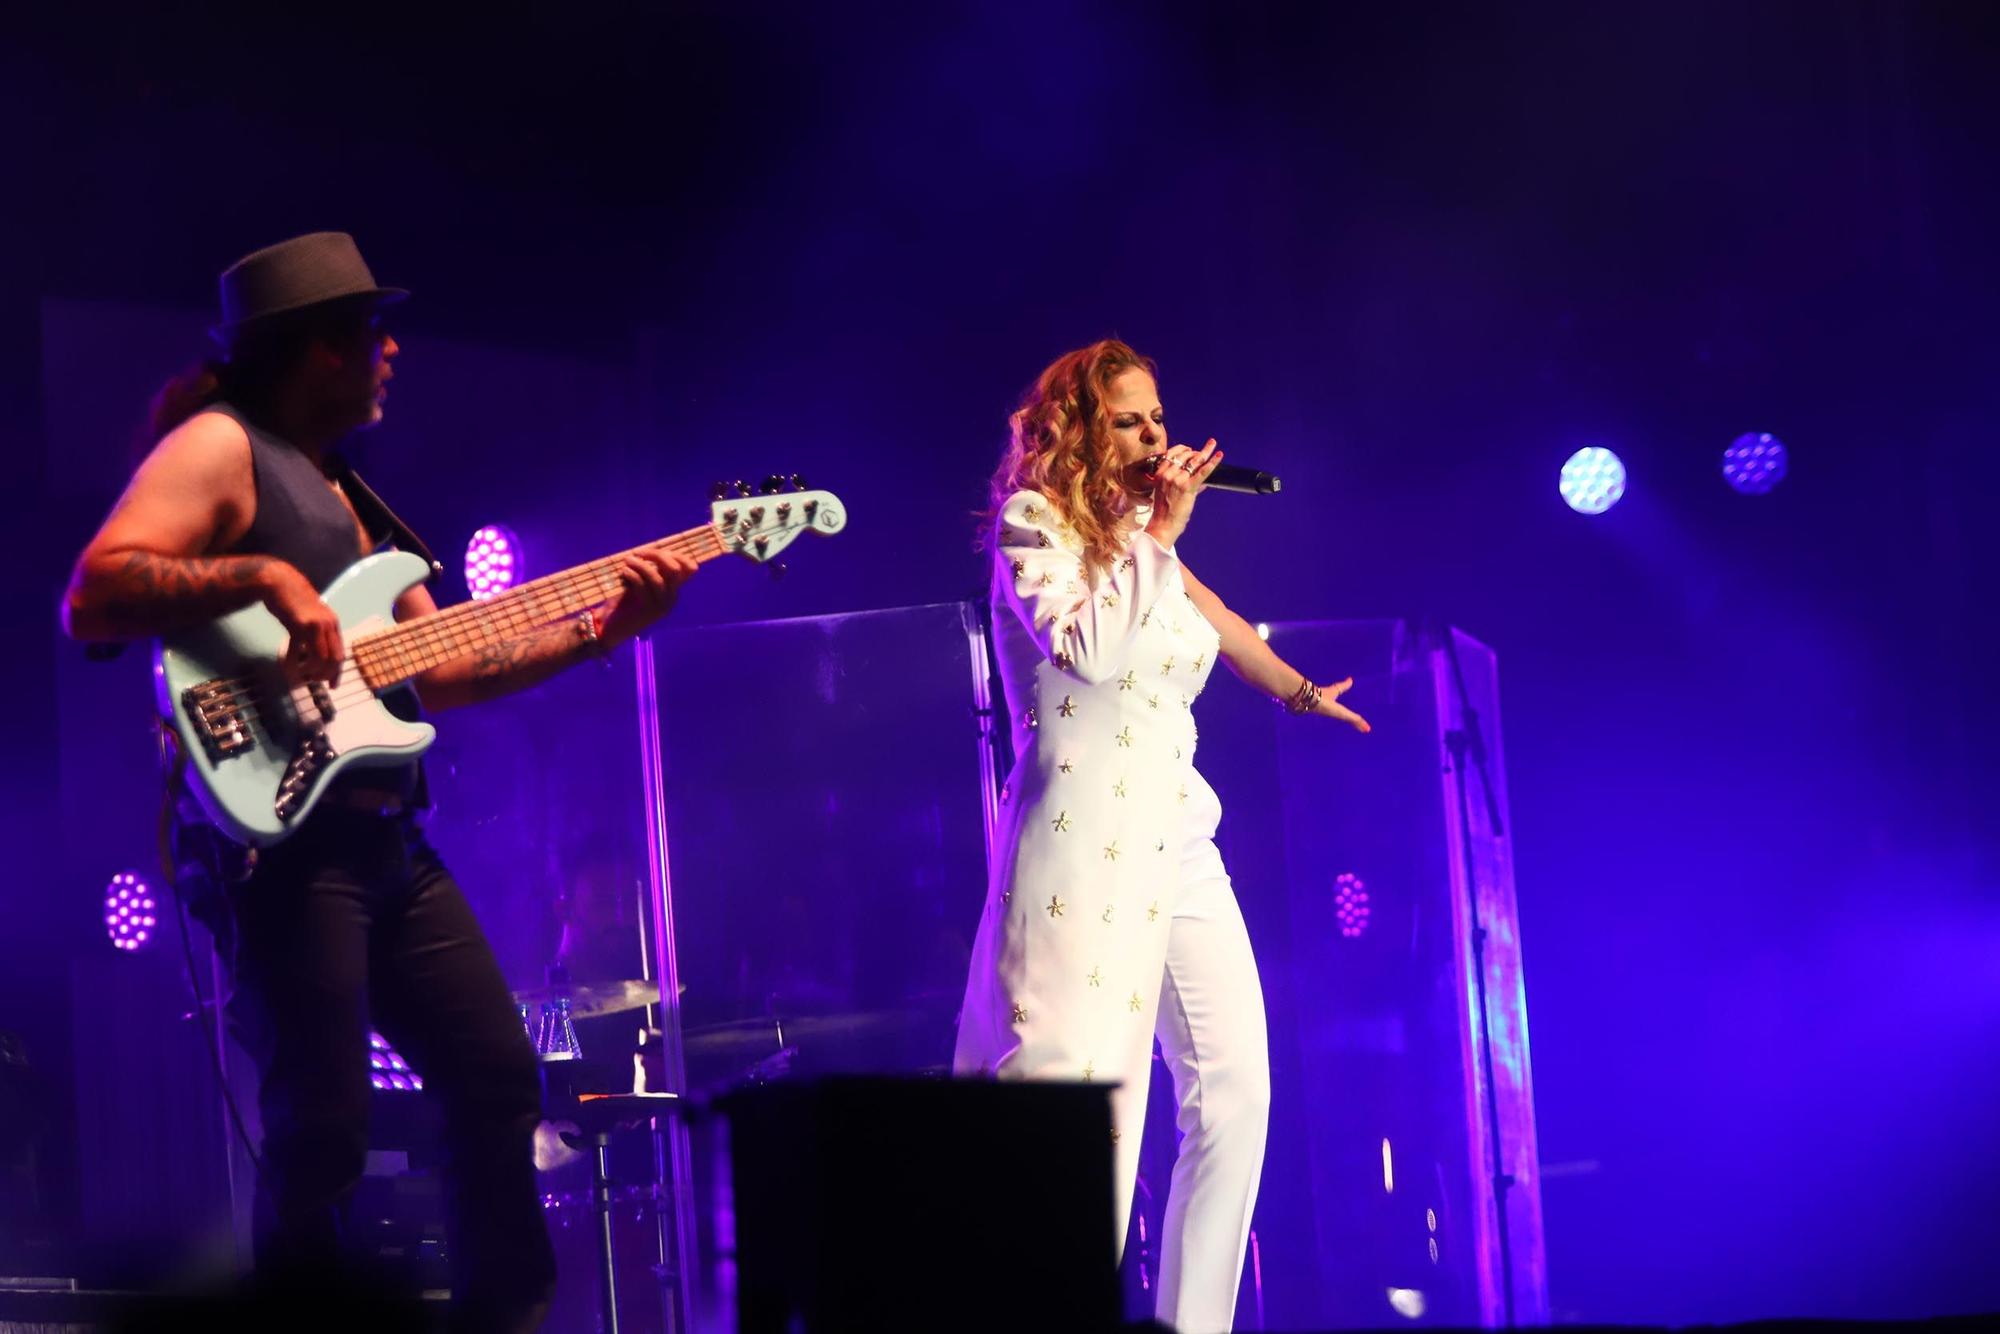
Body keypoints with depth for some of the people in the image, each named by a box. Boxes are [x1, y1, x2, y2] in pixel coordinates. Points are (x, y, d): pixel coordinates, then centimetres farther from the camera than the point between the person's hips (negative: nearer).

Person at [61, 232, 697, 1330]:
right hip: (278, 833, -9)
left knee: (498, 1084, 10)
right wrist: (259, 575, -25)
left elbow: (436, 668, 20)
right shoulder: (217, 445, -3)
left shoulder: (341, 488, 23)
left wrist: (597, 629, 13)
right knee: (319, 1139, -11)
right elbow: (91, 599, -16)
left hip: (386, 842, 9)